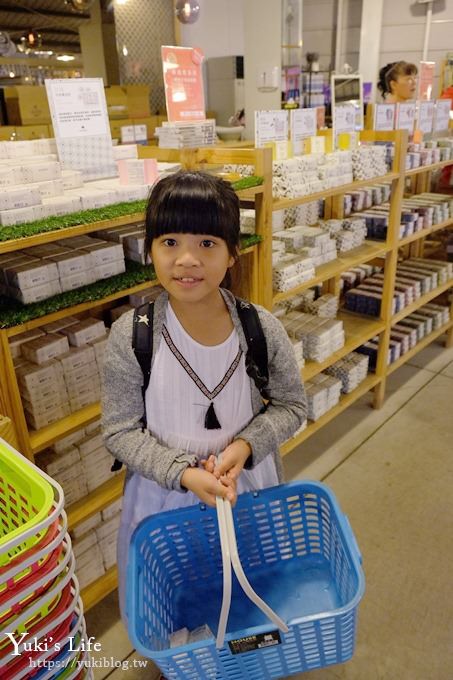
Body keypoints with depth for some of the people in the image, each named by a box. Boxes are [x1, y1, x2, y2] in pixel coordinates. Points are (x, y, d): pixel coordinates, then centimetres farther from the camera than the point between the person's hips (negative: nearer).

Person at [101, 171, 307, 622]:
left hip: (249, 488, 1)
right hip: (164, 493, 0)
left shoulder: (262, 329, -16)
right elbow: (120, 431, -13)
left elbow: (291, 405, -4)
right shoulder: (129, 337, -20)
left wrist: (246, 445, -21)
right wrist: (183, 473, -25)